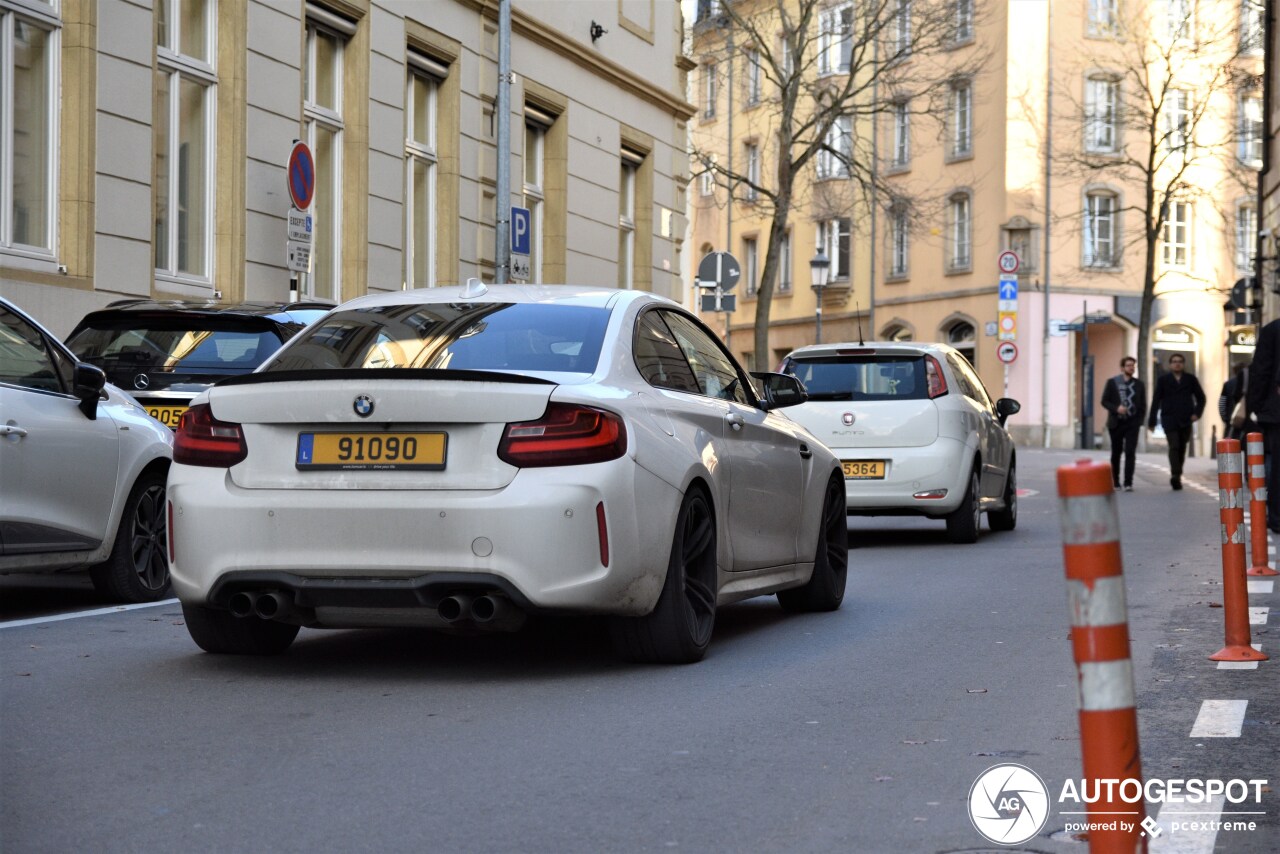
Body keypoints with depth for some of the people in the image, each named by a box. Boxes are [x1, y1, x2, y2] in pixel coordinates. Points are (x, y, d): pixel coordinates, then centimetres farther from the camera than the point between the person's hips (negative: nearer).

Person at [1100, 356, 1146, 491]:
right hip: (1116, 423, 0)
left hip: (1132, 423, 0)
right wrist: (1116, 408, -16)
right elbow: (1104, 401, 1)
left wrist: (1139, 421, -1)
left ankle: (1128, 483, -13)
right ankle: (1115, 482, 22)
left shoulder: (1139, 385, 7)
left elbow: (1143, 405, 10)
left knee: (1130, 453, -10)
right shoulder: (1112, 382, 3)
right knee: (1116, 453, 9)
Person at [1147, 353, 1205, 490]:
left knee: (1182, 449, 6)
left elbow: (1201, 397, 15)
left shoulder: (1191, 379, 10)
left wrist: (1197, 413, -2)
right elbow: (1156, 401, 5)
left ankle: (1177, 476, 15)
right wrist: (1152, 421, 1)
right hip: (1169, 419, -2)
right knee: (1174, 446, -16)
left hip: (1186, 421, 2)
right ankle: (1175, 475, -25)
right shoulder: (1163, 380, 7)